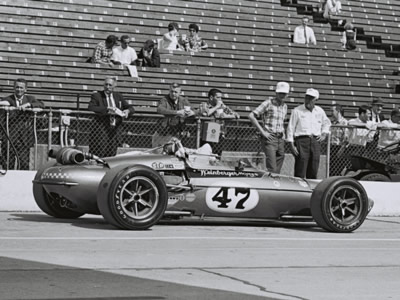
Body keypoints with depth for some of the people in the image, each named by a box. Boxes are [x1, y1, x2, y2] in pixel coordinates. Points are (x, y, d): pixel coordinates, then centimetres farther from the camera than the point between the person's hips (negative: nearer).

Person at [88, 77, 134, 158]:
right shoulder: (96, 96, 2)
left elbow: (131, 108, 15)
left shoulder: (119, 96, 15)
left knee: (111, 155, 2)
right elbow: (91, 108, -14)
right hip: (101, 130, -4)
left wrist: (127, 111, -9)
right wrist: (107, 109, -21)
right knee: (99, 155, -10)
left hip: (115, 130, 4)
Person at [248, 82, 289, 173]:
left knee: (278, 169, 5)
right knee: (272, 169, -16)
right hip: (269, 138, -7)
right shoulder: (268, 103, -5)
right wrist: (262, 131, -13)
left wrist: (282, 132, 14)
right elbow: (251, 116, -10)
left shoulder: (285, 106, 16)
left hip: (280, 139, 7)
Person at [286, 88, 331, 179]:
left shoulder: (320, 111, 15)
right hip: (301, 140, -4)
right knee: (300, 171, -9)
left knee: (313, 171, 4)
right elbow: (291, 128, 1)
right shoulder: (297, 111, 2)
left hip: (315, 141, 4)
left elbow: (327, 123, 32)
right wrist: (291, 145, -6)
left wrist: (324, 134, 14)